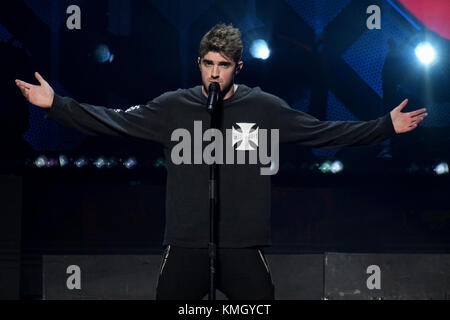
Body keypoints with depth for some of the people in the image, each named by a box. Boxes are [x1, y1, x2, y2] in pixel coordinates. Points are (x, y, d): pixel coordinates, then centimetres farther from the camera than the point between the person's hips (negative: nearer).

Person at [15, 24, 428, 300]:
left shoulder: (264, 108, 2)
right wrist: (56, 104, -3)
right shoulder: (174, 106, 4)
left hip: (244, 246, 0)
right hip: (185, 245, 1)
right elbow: (114, 120, 4)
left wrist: (387, 126, 4)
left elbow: (325, 132, 7)